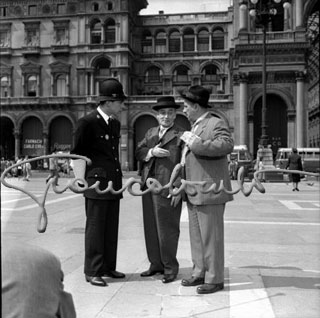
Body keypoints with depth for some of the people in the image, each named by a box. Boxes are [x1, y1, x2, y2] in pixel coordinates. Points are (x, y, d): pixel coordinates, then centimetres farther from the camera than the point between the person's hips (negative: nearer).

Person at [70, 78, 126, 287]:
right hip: (97, 182, -7)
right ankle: (93, 272, 9)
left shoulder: (116, 123, 14)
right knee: (95, 227, -1)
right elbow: (78, 154, -7)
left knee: (111, 227, 12)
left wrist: (120, 177, 17)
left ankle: (108, 267, 24)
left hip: (114, 182, 7)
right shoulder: (88, 122, -9)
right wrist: (80, 182, -11)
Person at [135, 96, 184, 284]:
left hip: (167, 189, -6)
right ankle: (156, 264, 25)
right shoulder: (150, 133, 19)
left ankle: (170, 268, 13)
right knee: (151, 228, 12)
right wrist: (151, 152, -12)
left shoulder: (181, 135, -2)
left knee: (167, 229, 0)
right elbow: (138, 152, 9)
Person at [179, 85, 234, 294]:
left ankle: (215, 279, 11)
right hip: (193, 192, 9)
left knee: (211, 236, -1)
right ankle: (200, 273, 29)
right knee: (196, 235, 16)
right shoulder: (194, 127, 20)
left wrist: (196, 143, -27)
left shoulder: (216, 124, -9)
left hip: (209, 191, -9)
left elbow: (227, 145, -29)